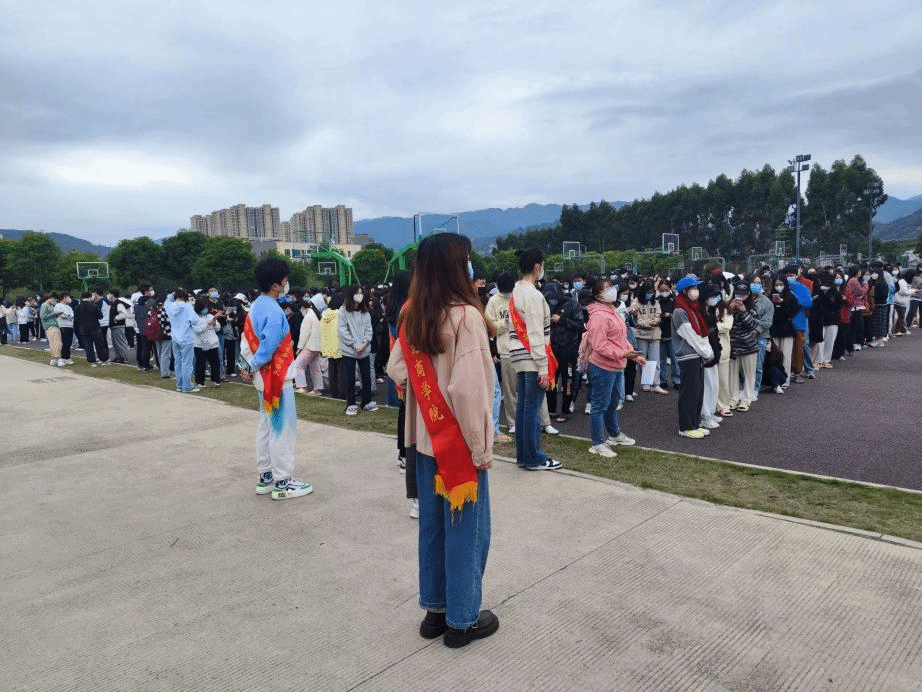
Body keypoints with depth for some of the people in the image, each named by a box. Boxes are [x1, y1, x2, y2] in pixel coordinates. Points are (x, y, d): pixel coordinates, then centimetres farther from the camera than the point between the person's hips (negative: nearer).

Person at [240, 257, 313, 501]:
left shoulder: (256, 307, 9)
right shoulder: (273, 312, -21)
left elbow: (246, 342, 10)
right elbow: (268, 347, -26)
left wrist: (250, 366, 1)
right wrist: (253, 369, -11)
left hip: (265, 378, 10)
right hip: (277, 379, -10)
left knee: (267, 426, 16)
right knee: (283, 429, -1)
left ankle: (265, 477, 26)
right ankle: (282, 483, 6)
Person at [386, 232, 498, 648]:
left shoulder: (411, 315, 2)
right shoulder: (466, 316, -19)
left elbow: (397, 371, 7)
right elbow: (470, 388, -22)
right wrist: (482, 446, -15)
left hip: (427, 438, 7)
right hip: (459, 440, -7)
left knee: (432, 524, 17)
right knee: (465, 529, 7)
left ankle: (434, 609, 30)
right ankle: (462, 620, 21)